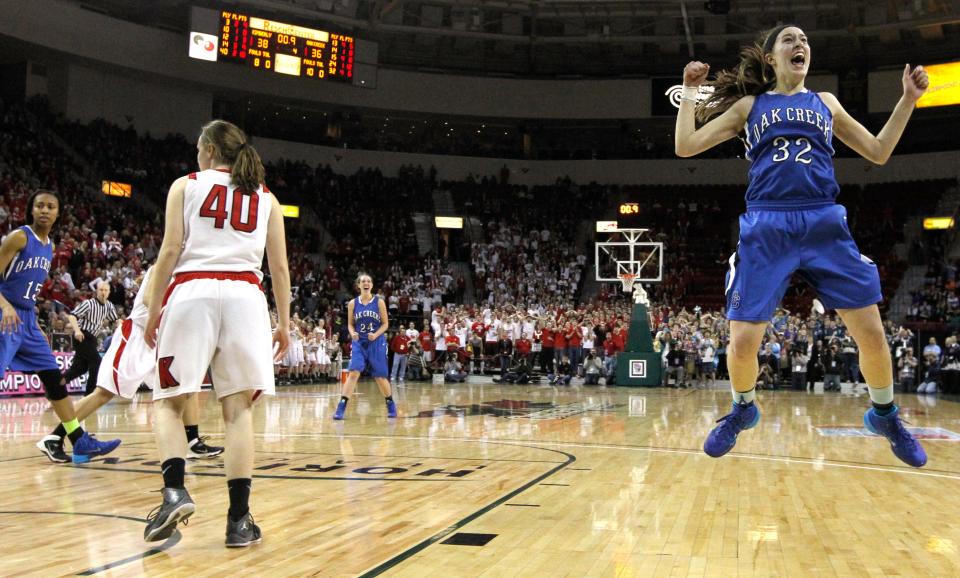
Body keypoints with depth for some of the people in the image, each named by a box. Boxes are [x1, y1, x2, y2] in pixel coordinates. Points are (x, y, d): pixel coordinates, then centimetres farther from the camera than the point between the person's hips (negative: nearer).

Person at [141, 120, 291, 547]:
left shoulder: (186, 185, 12)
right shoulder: (266, 198, 19)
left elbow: (171, 250, 2)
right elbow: (279, 266, 13)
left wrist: (153, 310, 6)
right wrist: (283, 324, 17)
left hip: (192, 291, -1)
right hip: (245, 296, 2)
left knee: (168, 400, 9)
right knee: (238, 407, 3)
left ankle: (175, 490, -13)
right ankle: (239, 519, -1)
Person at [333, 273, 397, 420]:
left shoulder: (379, 302, -2)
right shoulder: (353, 303, 2)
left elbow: (385, 324, 1)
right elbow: (350, 324, 9)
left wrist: (376, 335, -16)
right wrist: (352, 333, -12)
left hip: (377, 343, -1)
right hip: (359, 343, 1)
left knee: (380, 377, 6)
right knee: (353, 373, -15)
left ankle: (391, 405, 28)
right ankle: (341, 408, -15)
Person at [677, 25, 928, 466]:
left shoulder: (825, 103, 20)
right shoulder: (748, 105, 14)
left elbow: (879, 152, 21)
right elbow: (686, 146, 8)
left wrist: (908, 99, 15)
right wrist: (690, 91, 7)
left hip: (826, 225, 2)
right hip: (766, 229, -2)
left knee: (872, 333, -2)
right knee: (743, 341, -9)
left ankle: (884, 414, 25)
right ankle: (742, 410, 22)